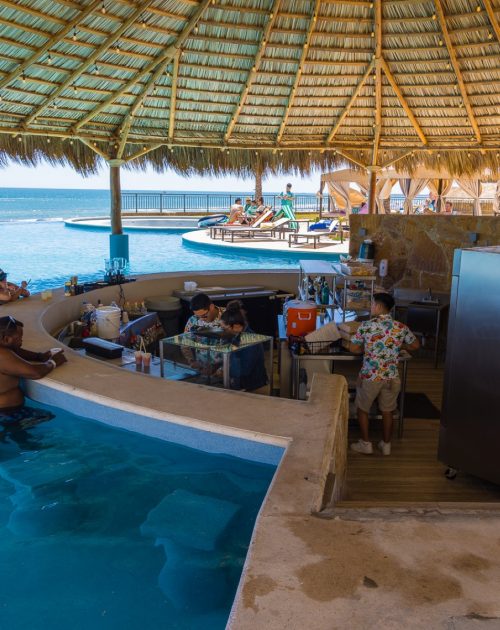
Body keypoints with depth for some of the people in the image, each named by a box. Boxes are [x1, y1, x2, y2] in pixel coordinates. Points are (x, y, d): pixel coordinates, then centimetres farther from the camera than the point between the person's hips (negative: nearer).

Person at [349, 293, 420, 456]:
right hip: (391, 377, 3)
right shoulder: (401, 328, -4)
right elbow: (415, 345, 10)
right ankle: (386, 444, 29)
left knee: (362, 409, 17)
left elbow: (353, 348, -5)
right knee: (387, 411, 18)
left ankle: (365, 444, 23)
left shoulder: (366, 326, -12)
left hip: (370, 376, -3)